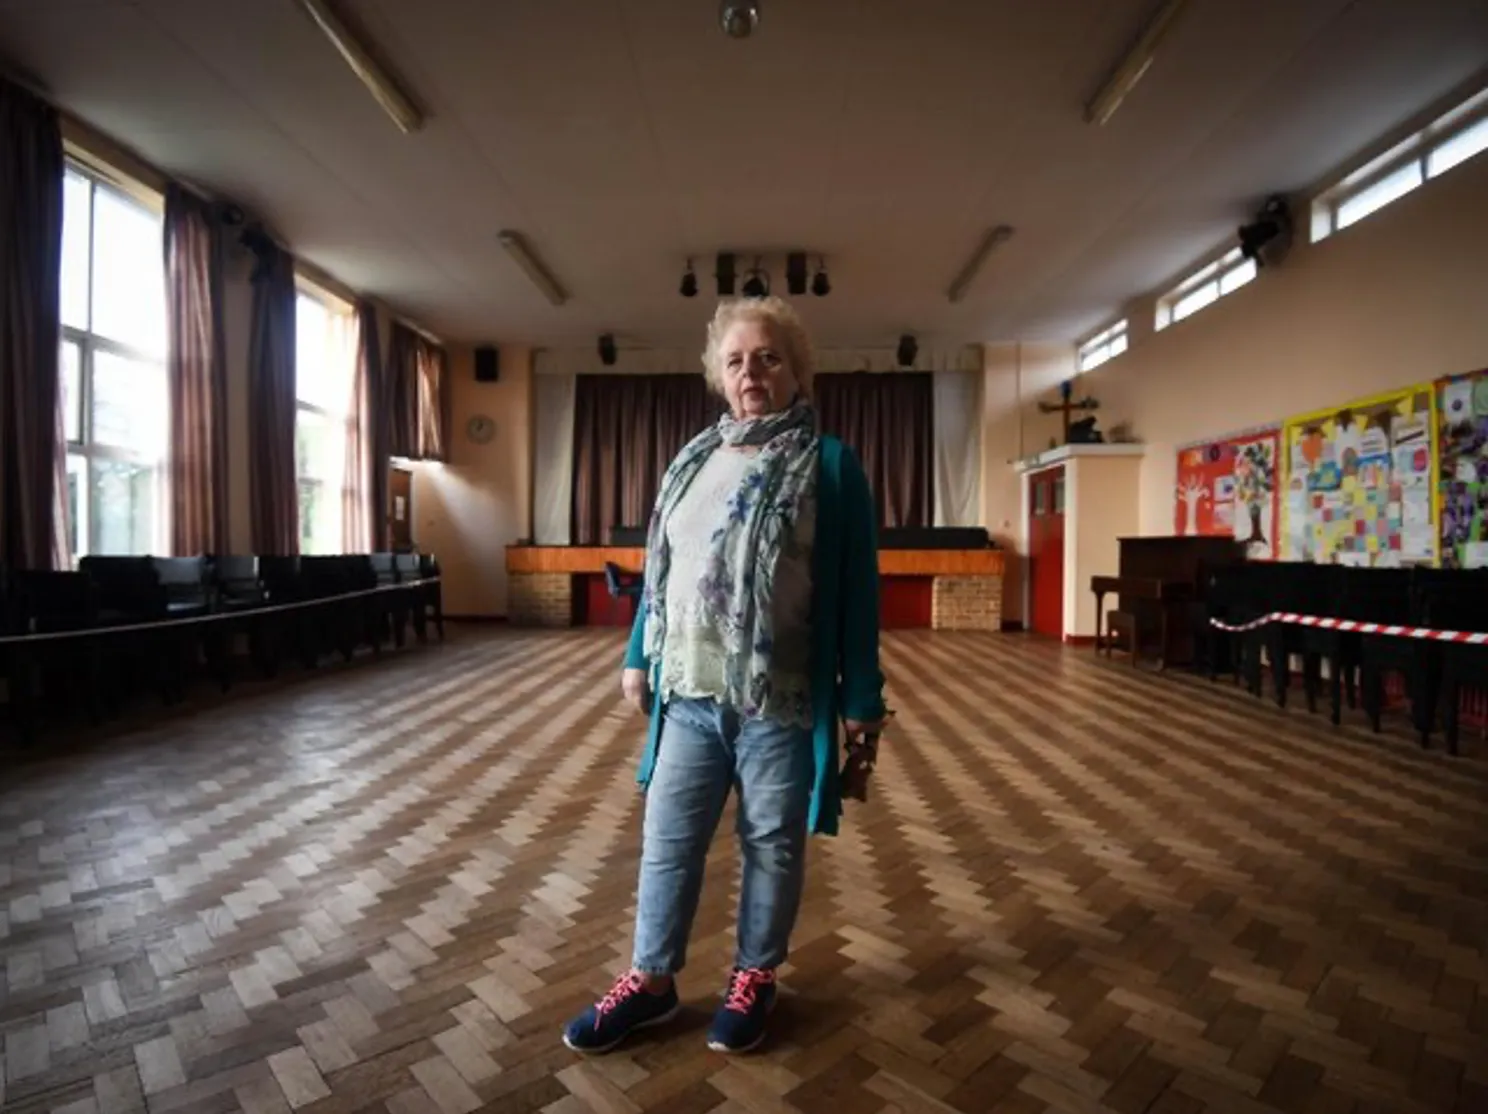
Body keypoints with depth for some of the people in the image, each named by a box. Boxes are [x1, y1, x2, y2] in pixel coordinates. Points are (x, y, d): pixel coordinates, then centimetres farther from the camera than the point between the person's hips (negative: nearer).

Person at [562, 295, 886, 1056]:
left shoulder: (829, 464, -5)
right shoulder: (694, 458, 10)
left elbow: (856, 586, -7)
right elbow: (660, 567, 15)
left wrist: (861, 696, -8)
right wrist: (639, 656, 14)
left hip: (780, 698, -4)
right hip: (688, 692, 5)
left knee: (772, 843, 12)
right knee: (667, 837, 13)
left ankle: (754, 978, 34)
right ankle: (651, 981, 32)